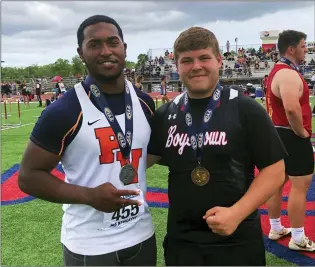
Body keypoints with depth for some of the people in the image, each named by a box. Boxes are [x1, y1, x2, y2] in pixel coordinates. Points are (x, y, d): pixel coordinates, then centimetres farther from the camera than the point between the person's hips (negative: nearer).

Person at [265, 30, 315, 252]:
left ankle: (276, 229, 29)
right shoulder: (288, 74, -20)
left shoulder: (278, 71, 14)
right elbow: (292, 109, -34)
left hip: (278, 134, 11)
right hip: (292, 137, -11)